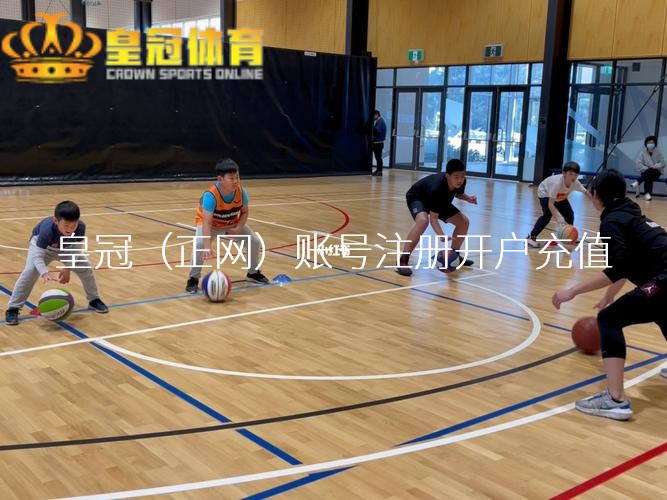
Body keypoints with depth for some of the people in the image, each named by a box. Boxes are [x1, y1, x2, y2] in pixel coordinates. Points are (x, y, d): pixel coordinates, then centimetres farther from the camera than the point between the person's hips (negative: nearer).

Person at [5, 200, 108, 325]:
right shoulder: (47, 230, -44)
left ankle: (94, 300, 18)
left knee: (86, 267, -4)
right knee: (30, 272, -21)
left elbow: (76, 250, -23)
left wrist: (68, 269, -34)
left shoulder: (80, 227, -36)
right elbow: (38, 256, -45)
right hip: (41, 245, -3)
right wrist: (45, 273, -62)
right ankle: (13, 308, -10)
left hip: (67, 247, 3)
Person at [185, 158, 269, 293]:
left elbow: (244, 212, -6)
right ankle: (193, 279, -12)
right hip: (211, 223, -4)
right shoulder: (211, 195, -39)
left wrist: (239, 228, -24)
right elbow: (207, 222, -45)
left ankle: (253, 272, 24)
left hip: (233, 223, 5)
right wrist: (207, 247, -55)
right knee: (200, 245, -31)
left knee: (254, 241, -2)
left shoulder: (241, 191, -25)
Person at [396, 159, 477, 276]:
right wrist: (442, 236, -55)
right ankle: (403, 261, -33)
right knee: (423, 220, -39)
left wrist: (467, 198, -17)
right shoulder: (437, 188, -42)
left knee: (464, 222, 1)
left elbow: (458, 194, 5)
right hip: (417, 197, -7)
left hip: (441, 201, 7)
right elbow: (433, 218, -39)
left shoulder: (461, 182, -23)